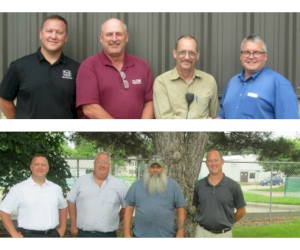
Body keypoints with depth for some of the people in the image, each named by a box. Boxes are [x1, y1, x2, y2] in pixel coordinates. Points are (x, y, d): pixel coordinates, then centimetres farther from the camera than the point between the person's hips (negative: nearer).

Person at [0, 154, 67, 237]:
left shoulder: (56, 189, 10)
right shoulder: (19, 189, -5)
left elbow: (63, 207, 25)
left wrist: (62, 228, 13)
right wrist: (14, 234, -9)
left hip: (52, 235, 4)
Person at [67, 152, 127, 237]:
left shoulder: (119, 185, 2)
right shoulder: (81, 181, 3)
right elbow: (71, 202, 8)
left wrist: (117, 220, 7)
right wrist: (73, 226, 5)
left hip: (108, 235, 0)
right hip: (83, 233, 0)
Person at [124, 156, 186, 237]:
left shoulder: (173, 185, 1)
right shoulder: (137, 185, 3)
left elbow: (181, 209, 2)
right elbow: (129, 208, 4)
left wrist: (180, 234, -4)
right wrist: (127, 233, -2)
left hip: (166, 236, 0)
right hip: (140, 235, 1)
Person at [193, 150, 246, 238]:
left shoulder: (233, 186, -5)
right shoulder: (199, 185, 2)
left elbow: (241, 211, 3)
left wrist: (226, 223, 9)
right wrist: (207, 220, 9)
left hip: (224, 234, -1)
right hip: (202, 233, 2)